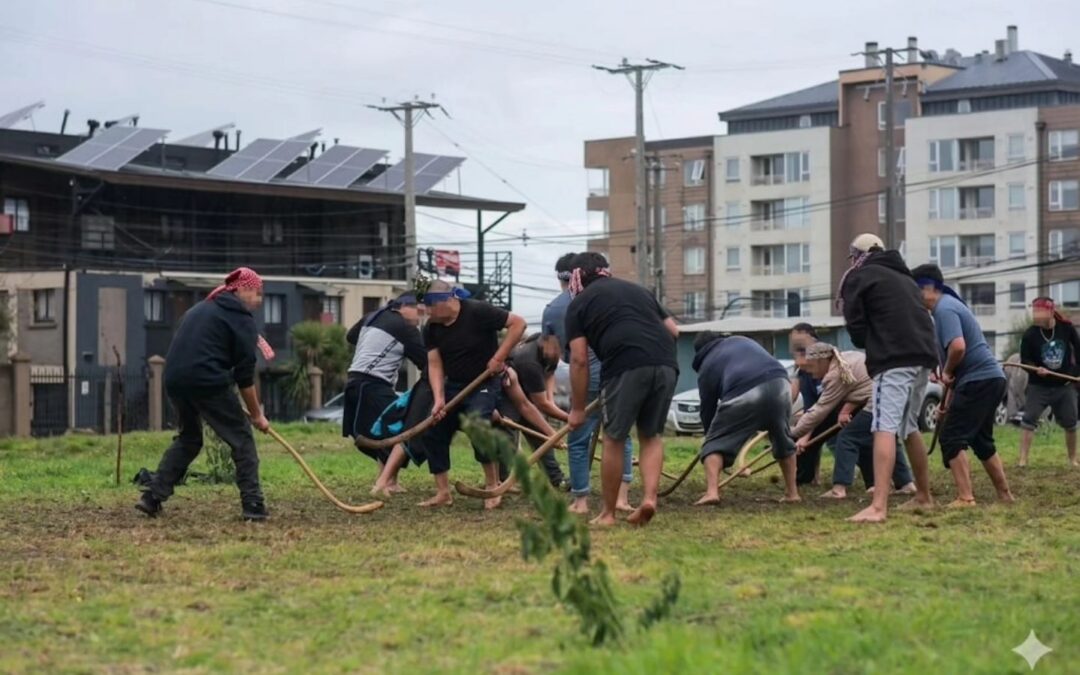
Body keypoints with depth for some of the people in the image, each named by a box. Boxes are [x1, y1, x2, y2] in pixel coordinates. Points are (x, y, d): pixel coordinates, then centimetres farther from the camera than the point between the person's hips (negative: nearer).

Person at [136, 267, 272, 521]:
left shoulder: (200, 309, 26)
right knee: (241, 438, 4)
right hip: (208, 381, -7)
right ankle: (252, 505, -1)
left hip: (175, 379, 7)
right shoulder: (240, 317, 2)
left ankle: (153, 497, 15)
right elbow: (245, 373, -2)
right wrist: (256, 414, 6)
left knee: (187, 438, 23)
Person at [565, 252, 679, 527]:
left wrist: (577, 408, 13)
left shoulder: (580, 303, 15)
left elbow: (579, 359, 8)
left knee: (614, 440, 10)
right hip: (666, 365, 4)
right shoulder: (638, 290, 30)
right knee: (651, 436, 19)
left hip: (625, 367, -4)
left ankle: (608, 514, 17)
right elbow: (673, 330, 26)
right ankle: (649, 497, 1)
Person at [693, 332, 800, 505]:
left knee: (715, 443, 9)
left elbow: (707, 411, 28)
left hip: (744, 392, -4)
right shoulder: (740, 340, 37)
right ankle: (792, 492, 30)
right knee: (783, 440, 27)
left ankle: (712, 491, -9)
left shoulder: (706, 366, 25)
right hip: (779, 383, 4)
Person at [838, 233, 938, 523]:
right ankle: (924, 496, 32)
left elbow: (856, 327, 3)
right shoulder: (903, 276, 30)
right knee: (909, 427, 23)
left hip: (894, 360, -8)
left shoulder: (857, 277, 8)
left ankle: (878, 507, -28)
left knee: (885, 428, -16)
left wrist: (869, 344, 22)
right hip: (923, 356, 8)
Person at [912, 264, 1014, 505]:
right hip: (990, 377, 10)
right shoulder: (948, 305, 19)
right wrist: (948, 400, 26)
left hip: (979, 380, -10)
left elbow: (957, 347, -30)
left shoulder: (945, 308, -13)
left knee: (952, 438, -9)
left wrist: (947, 372, -10)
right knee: (981, 440, 21)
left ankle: (965, 498, -14)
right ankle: (1005, 495, 28)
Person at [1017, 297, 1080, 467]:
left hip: (1065, 385, 2)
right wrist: (1036, 369, -30)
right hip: (1039, 386, -2)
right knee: (1028, 421, -12)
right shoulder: (1029, 335, -13)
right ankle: (1023, 460, -12)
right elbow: (1025, 360, -10)